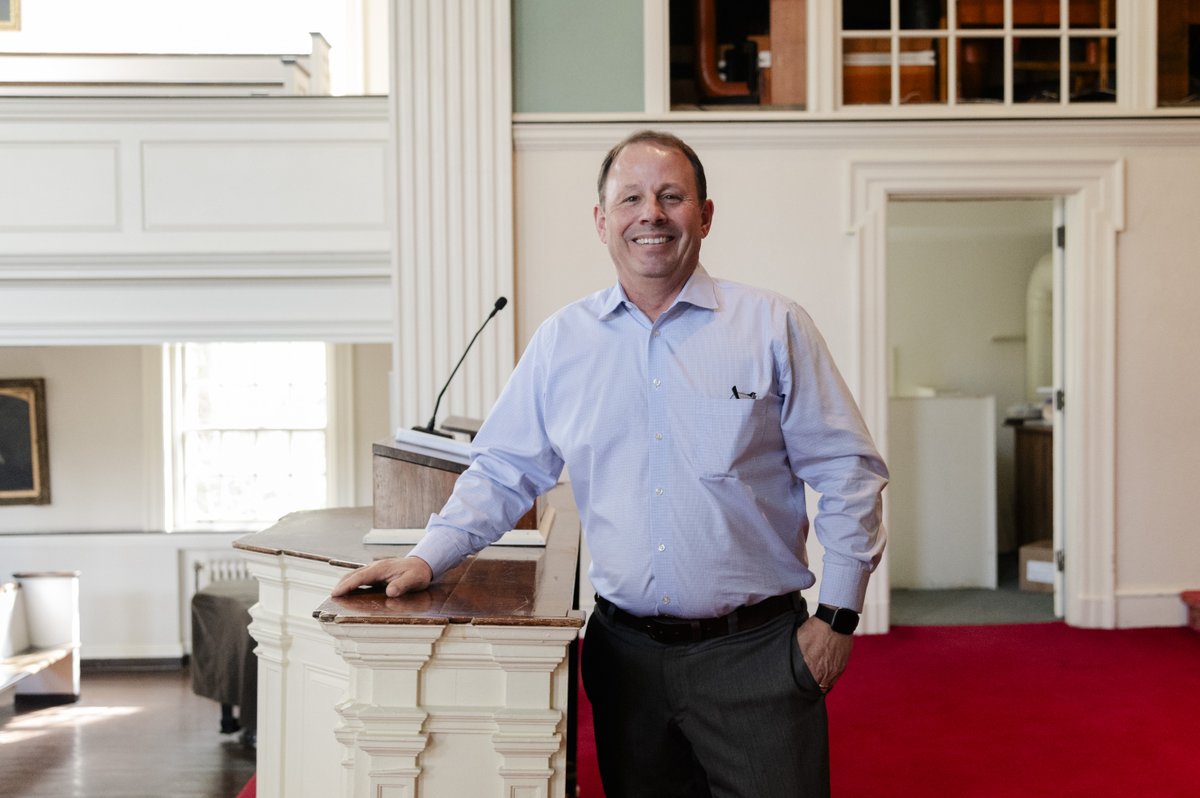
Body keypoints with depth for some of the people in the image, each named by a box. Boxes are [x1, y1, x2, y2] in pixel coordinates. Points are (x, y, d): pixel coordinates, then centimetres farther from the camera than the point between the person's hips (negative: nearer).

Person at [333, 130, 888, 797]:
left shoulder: (773, 328, -1)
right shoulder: (561, 342, 6)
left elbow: (848, 472, 1)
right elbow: (504, 472, 12)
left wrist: (838, 614, -3)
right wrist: (429, 556, -3)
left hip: (756, 651, -2)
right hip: (627, 653, 2)